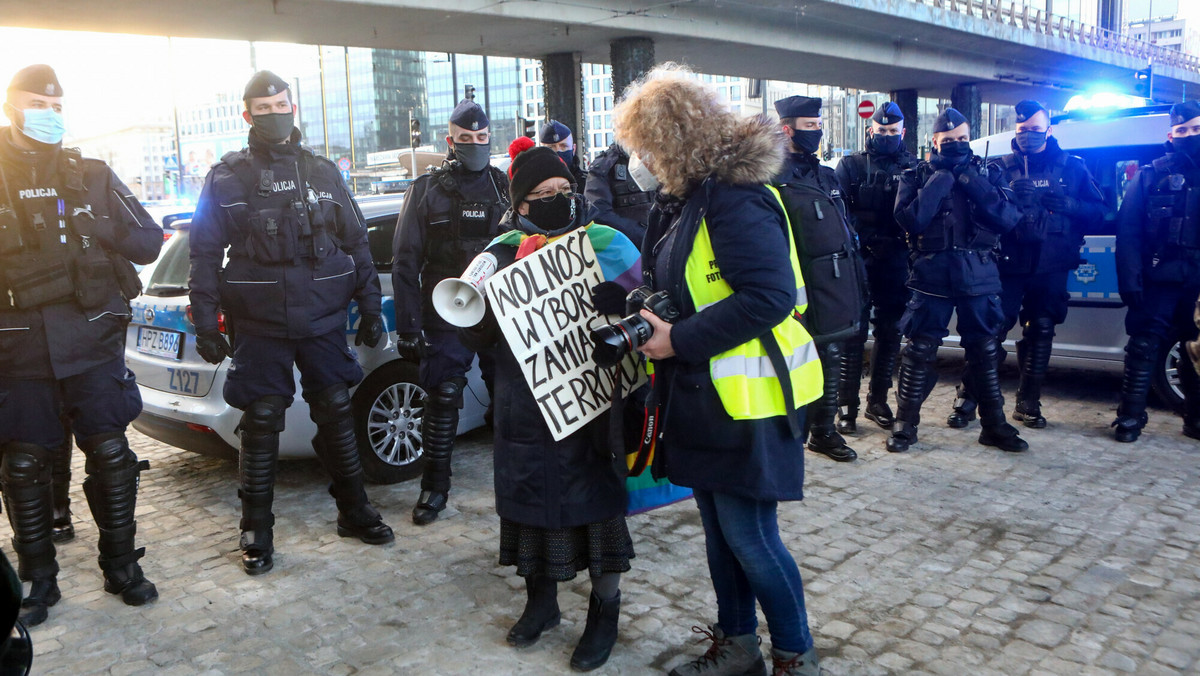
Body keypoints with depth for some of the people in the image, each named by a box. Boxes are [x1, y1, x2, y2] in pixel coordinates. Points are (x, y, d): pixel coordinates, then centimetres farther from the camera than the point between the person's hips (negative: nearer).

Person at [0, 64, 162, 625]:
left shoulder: (92, 176, 9)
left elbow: (149, 240, 8)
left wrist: (97, 229, -6)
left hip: (93, 343, 0)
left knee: (110, 455, 2)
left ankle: (121, 565, 17)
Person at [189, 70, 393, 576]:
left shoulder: (322, 172, 10)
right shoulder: (227, 178, 3)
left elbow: (356, 243, 12)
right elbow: (205, 254, 3)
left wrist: (370, 308, 7)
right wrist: (206, 324, -3)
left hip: (323, 320, 2)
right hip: (259, 326, -2)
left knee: (336, 412, 6)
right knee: (261, 422, 1)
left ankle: (353, 512, 23)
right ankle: (256, 532, 15)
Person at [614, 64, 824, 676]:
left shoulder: (735, 199, -20)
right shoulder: (686, 197, 11)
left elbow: (769, 295, -27)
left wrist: (678, 340, -24)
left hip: (746, 397, -10)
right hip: (704, 394, 10)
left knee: (749, 535, 2)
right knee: (719, 527, 18)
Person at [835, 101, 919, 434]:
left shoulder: (913, 167, 12)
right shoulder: (851, 165, 5)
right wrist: (863, 237, -16)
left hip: (896, 264, 3)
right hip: (859, 260, -3)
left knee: (890, 334, 9)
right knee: (853, 334, -3)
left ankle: (877, 401, 21)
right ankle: (847, 406, 4)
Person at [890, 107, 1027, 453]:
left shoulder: (985, 173, 9)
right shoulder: (917, 175, 4)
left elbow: (1008, 218, -4)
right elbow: (909, 219, -13)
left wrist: (973, 183, -11)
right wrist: (940, 179, -13)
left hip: (979, 276, 2)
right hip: (932, 275, -2)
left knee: (985, 350, 7)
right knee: (920, 350, -2)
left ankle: (994, 425, 19)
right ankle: (905, 425, 8)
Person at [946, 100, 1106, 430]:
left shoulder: (1072, 167, 9)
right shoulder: (1002, 167, 6)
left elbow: (1098, 209, 7)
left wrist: (1066, 204, -11)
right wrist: (1009, 196, -21)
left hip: (1051, 268, 2)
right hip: (1009, 264, -2)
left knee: (1040, 333, 8)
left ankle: (1028, 403, 19)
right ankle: (966, 400, -1)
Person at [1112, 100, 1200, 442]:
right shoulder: (1151, 176, 3)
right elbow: (1128, 231, -4)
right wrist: (1130, 279, -13)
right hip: (1160, 281, -3)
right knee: (1144, 347, -3)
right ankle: (1130, 417, 5)